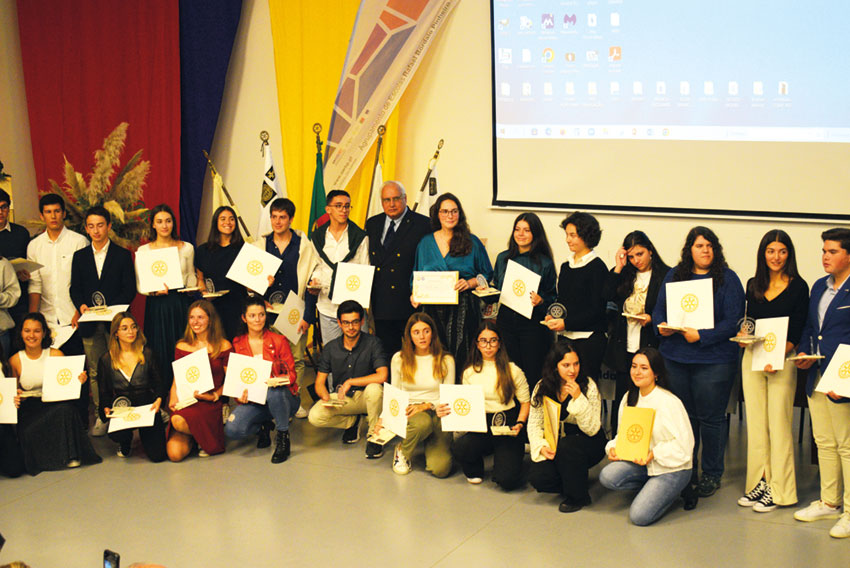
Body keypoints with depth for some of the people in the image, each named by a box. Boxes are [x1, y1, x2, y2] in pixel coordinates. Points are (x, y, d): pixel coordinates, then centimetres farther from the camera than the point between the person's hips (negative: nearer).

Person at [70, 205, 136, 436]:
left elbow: (129, 290, 0)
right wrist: (81, 305, -8)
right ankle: (100, 415, 9)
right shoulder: (79, 256, 13)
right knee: (95, 372, 3)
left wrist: (110, 309, -14)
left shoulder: (123, 255, 5)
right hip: (90, 323, 3)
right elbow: (75, 288, 13)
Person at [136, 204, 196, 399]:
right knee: (159, 352, -1)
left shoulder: (186, 248, 8)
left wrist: (193, 287, -5)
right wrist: (154, 291, -15)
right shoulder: (143, 250, 4)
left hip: (180, 304, 1)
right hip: (156, 305, -1)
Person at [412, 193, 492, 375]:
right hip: (434, 309, 2)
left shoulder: (472, 242, 5)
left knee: (461, 358, -8)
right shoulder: (425, 242, 12)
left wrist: (469, 283, -11)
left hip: (463, 309, -2)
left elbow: (487, 274, 7)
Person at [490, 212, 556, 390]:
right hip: (506, 321, 3)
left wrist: (540, 301, -16)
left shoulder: (545, 263, 1)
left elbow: (552, 297, 4)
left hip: (532, 324, -3)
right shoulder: (503, 258, 11)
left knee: (532, 374, -4)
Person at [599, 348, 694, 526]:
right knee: (607, 476, -21)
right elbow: (623, 433, 12)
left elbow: (683, 444, -19)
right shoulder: (629, 398, 4)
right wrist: (613, 448, -8)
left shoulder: (669, 402, -19)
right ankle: (652, 487, 4)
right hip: (641, 461, 7)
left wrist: (654, 453, -27)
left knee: (639, 516, -20)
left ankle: (671, 490, 9)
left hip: (672, 467, -6)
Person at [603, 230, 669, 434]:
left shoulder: (666, 276, -3)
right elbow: (607, 297, -5)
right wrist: (618, 268, -5)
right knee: (622, 401, 10)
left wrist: (651, 318, -17)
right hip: (624, 349, 4)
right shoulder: (626, 275, 10)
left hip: (650, 348, -4)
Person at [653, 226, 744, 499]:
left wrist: (702, 337, -19)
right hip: (675, 357, 4)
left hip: (713, 360, -4)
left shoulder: (727, 279, -3)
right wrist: (662, 327, -8)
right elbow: (659, 309, 13)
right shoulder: (674, 275, 11)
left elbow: (732, 322, -9)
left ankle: (712, 474, 16)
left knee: (710, 418, 2)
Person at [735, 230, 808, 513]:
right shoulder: (754, 285, 11)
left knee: (778, 424, -3)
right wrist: (744, 336, -3)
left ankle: (778, 489, 3)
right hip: (752, 358, 5)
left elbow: (797, 332, -7)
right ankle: (759, 481, 16)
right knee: (756, 423, 8)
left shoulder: (798, 287, -3)